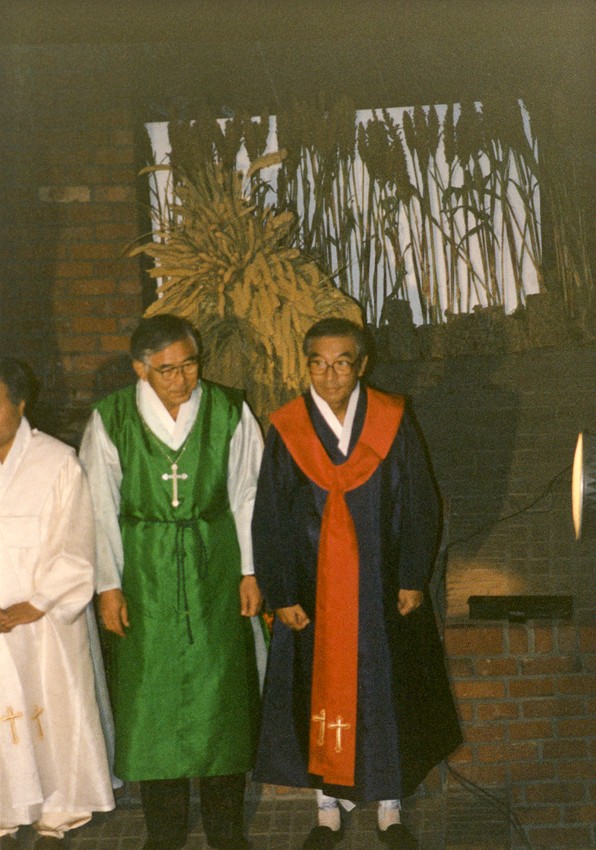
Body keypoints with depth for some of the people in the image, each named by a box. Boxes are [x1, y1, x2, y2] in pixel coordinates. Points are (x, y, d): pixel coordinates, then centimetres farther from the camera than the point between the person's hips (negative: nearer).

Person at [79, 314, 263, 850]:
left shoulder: (229, 413, -5)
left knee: (220, 690, 5)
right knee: (153, 693, 5)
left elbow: (247, 495, 2)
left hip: (215, 566, 0)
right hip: (144, 571, 0)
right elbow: (101, 508, -1)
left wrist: (249, 570, 0)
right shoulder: (111, 420, -6)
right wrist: (108, 584, -3)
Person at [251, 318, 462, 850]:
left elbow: (419, 505, 0)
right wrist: (281, 596, -6)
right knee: (320, 694, 8)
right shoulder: (287, 430, -5)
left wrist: (413, 578, -4)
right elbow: (269, 519, -2)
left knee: (385, 695, 10)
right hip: (314, 588, 0)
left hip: (381, 586, 0)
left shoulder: (392, 422, -4)